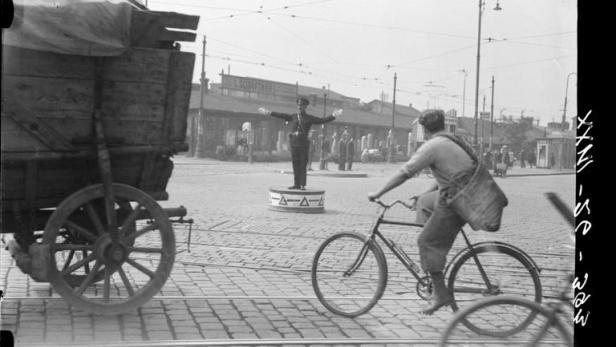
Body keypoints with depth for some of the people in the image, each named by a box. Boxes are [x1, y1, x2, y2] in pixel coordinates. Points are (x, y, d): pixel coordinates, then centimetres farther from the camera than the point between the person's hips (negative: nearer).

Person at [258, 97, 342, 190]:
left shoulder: (309, 118, 3)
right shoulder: (293, 117, 13)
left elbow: (322, 120, -5)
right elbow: (281, 115, 17)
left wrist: (333, 116, -17)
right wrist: (269, 113, 17)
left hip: (303, 144, -3)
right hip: (293, 143, 3)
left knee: (303, 165, -3)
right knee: (295, 165, 6)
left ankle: (303, 185, 1)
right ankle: (296, 184, 11)